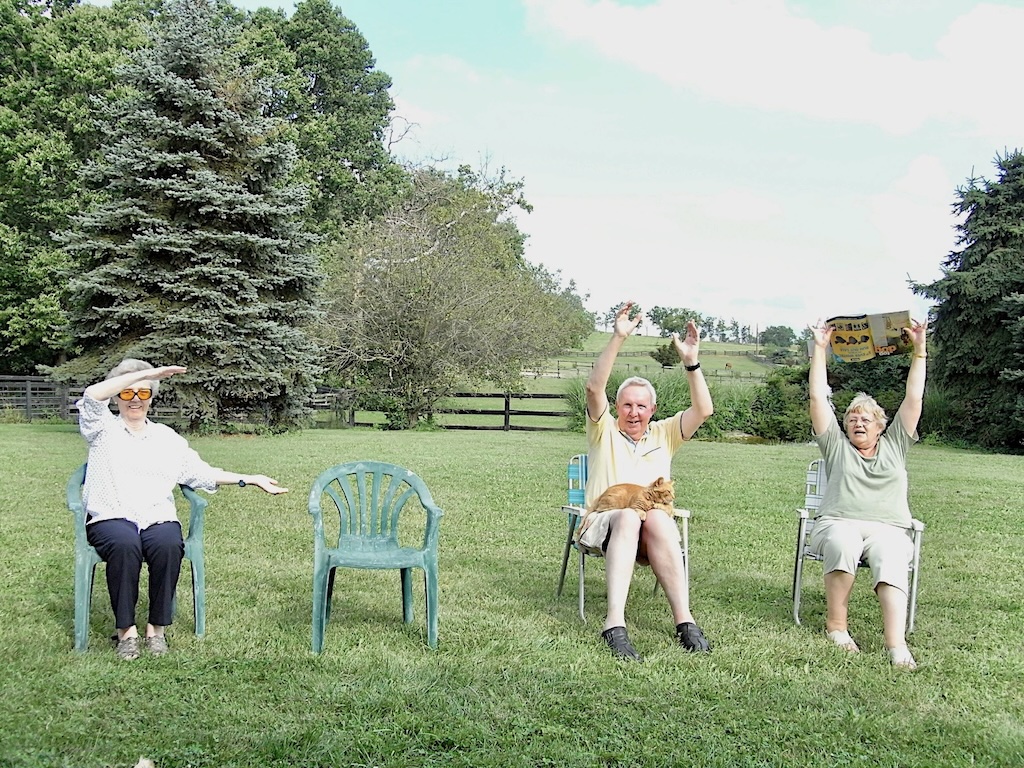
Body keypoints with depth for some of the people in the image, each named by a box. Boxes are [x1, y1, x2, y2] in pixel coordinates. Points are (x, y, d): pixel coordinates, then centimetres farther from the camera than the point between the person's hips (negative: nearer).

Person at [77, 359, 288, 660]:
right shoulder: (104, 429, 14)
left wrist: (250, 479, 11)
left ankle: (157, 627, -19)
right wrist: (146, 373, -13)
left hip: (158, 519, 2)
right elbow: (92, 396, -7)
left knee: (168, 545, -33)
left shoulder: (168, 438, 23)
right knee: (125, 543, -37)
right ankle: (126, 629, -24)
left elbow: (201, 473, 19)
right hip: (111, 518, -2)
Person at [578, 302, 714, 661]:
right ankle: (615, 624, -48)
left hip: (655, 529, 2)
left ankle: (684, 621, -39)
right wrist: (618, 339, -18)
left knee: (658, 520, -35)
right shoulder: (604, 431, 11)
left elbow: (703, 410, 4)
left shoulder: (664, 434, 19)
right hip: (604, 523, -2)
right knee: (628, 516, -38)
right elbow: (594, 388, -7)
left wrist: (691, 362, -8)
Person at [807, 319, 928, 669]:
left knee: (891, 561, -33)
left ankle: (897, 645, -48)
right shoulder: (836, 446, 19)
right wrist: (819, 349, 11)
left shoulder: (894, 446, 22)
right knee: (843, 545, -37)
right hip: (838, 523, -1)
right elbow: (818, 398, 13)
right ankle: (836, 626, -28)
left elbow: (914, 398, 18)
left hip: (888, 529, 1)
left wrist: (919, 349, 14)